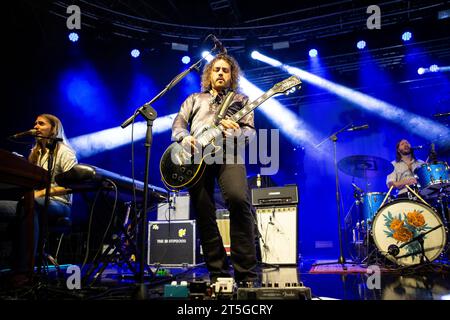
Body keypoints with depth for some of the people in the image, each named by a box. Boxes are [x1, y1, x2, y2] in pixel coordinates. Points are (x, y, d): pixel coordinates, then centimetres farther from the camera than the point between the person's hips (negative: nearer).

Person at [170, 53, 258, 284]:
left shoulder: (241, 100, 27)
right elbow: (178, 124, 19)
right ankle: (219, 275, 5)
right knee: (203, 215, -6)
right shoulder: (194, 99, 32)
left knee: (238, 199, -29)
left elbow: (251, 132, 12)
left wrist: (235, 132, -12)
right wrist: (185, 138, -6)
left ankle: (247, 277, -22)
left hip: (228, 153, -2)